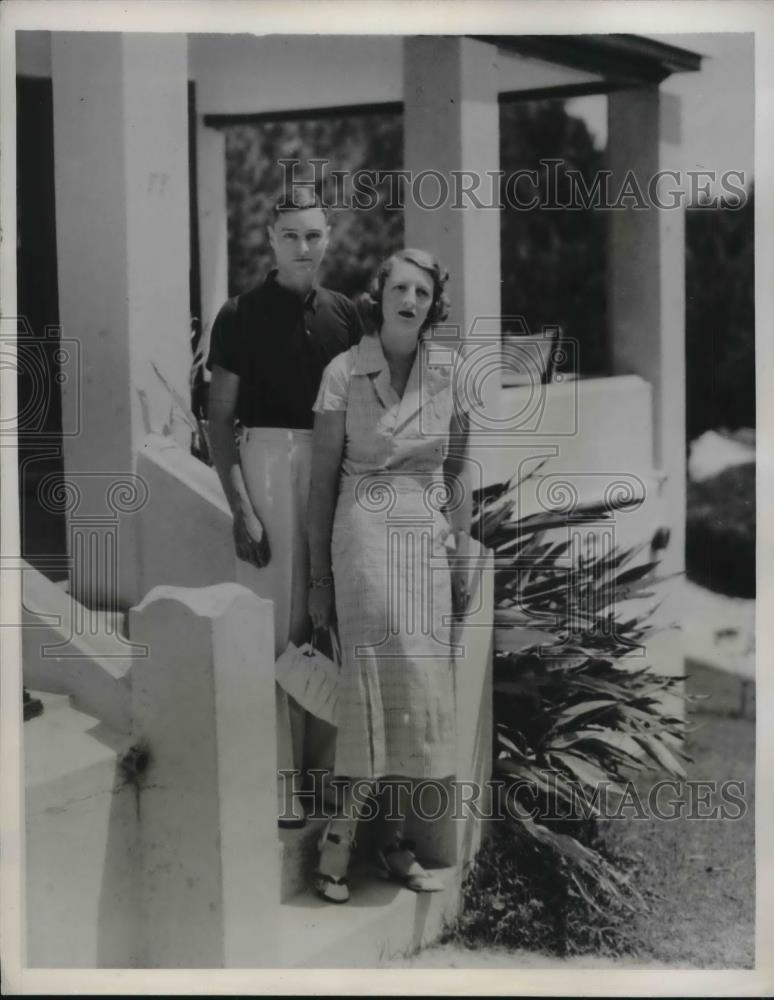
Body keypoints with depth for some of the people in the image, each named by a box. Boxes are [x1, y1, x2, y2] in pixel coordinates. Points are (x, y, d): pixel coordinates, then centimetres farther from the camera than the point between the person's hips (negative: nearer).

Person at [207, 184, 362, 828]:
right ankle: (279, 782, 4)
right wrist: (240, 506, -11)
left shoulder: (344, 314, 10)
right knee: (278, 623, -4)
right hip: (269, 462, -4)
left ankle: (325, 761, 22)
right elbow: (220, 420, -3)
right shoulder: (241, 317, -2)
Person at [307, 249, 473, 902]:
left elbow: (458, 471, 14)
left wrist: (461, 555, 7)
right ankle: (342, 833, -7)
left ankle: (395, 840, 12)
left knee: (420, 692, 3)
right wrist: (319, 575, 0)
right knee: (392, 678, -17)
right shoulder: (345, 372, -2)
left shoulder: (449, 374, 7)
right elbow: (323, 478, 1)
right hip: (366, 533, -4)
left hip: (429, 539, 4)